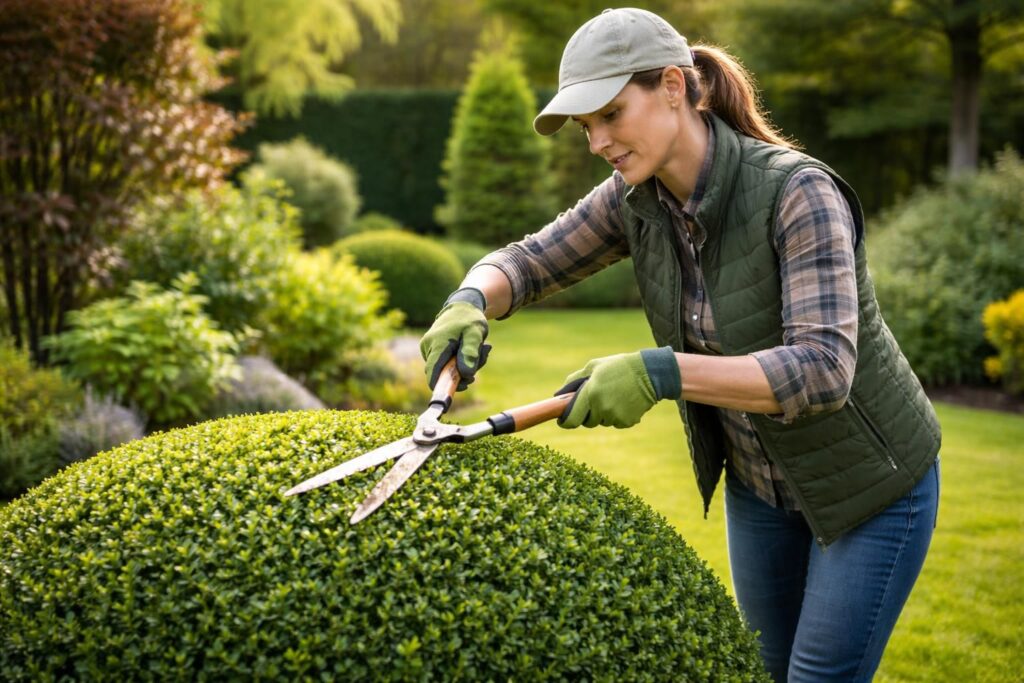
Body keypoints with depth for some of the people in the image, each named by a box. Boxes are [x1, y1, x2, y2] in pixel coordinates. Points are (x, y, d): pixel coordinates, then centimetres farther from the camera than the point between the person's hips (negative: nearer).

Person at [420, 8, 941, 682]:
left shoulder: (800, 193, -32)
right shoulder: (637, 198, -12)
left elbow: (821, 371, -40)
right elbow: (525, 264, -5)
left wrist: (659, 374, -51)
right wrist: (470, 304, -29)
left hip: (872, 480, -6)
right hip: (760, 476, 7)